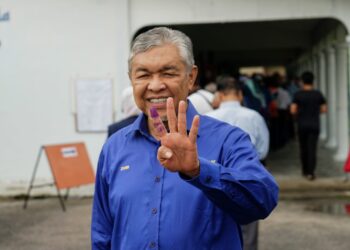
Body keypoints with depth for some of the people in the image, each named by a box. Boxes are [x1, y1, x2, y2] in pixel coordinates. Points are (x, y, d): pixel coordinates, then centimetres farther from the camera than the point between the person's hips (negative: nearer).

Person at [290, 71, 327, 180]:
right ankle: (311, 172, -11)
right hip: (314, 125, 0)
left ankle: (305, 171, 22)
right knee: (312, 149, -2)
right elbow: (324, 109, 1)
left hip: (302, 125, 0)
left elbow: (293, 110, -9)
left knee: (303, 149, 14)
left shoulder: (298, 94, -6)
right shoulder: (318, 94, -2)